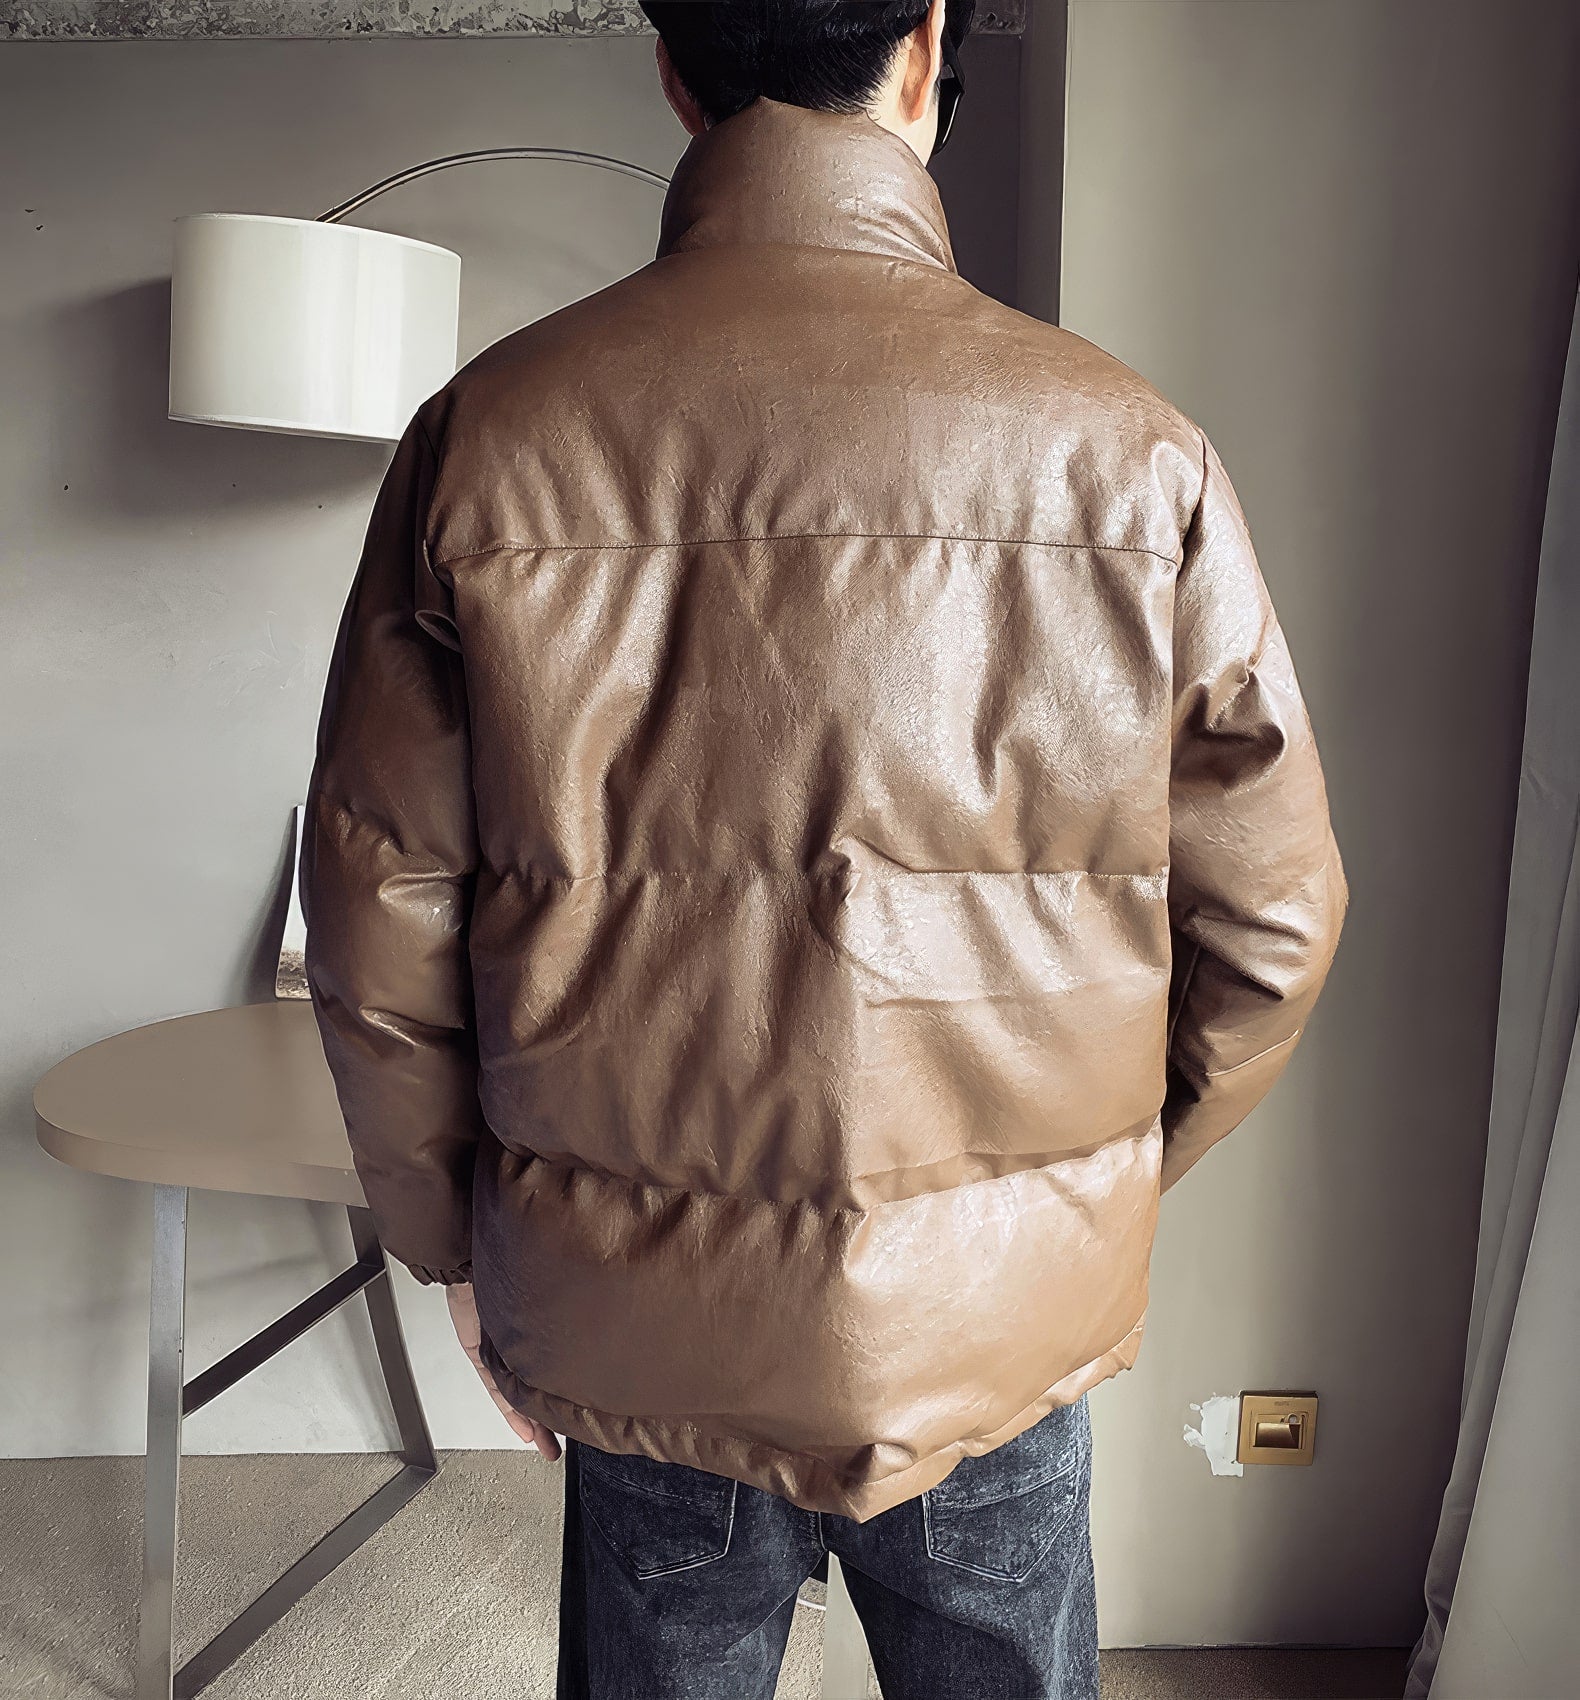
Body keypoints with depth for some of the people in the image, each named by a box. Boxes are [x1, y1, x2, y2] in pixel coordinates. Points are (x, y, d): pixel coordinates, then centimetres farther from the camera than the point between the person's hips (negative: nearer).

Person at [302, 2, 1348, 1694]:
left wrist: (456, 1243, 9)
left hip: (631, 1329, 1)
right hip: (1009, 1325, 0)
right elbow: (1268, 917, -5)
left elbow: (376, 920, -6)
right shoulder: (1132, 452, -11)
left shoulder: (487, 431, -10)